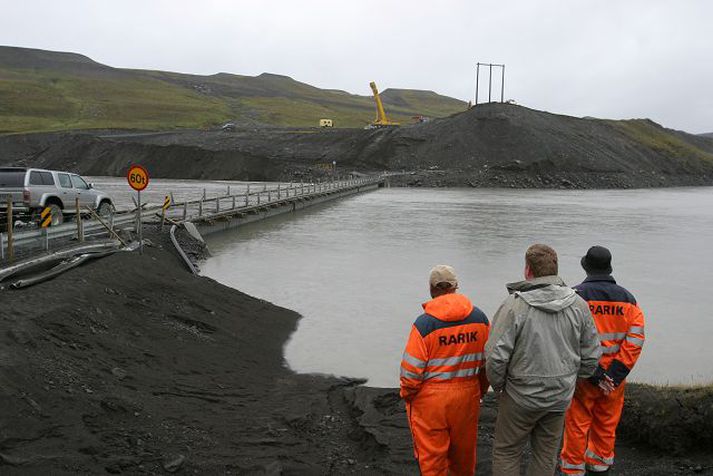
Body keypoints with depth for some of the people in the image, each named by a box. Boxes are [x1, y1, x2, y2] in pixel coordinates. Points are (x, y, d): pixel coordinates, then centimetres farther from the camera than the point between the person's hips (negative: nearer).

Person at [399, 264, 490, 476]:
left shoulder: (424, 323, -16)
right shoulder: (480, 318, -1)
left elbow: (412, 369, -14)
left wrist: (407, 395, 3)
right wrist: (480, 390, 19)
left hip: (430, 398, -4)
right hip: (467, 395, 5)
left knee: (431, 455, 9)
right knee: (464, 450, 23)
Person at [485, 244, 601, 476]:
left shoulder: (514, 305, -19)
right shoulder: (579, 304, -4)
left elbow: (496, 356, -20)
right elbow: (591, 355, 3)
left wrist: (498, 386, -2)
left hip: (521, 396, -4)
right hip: (561, 396, 5)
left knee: (506, 453, 12)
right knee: (547, 455, 19)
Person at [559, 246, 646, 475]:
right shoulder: (627, 298, 1)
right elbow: (636, 338, -6)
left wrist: (593, 372, -16)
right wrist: (616, 372, -10)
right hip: (615, 377, 4)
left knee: (577, 421, 9)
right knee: (607, 420, 19)